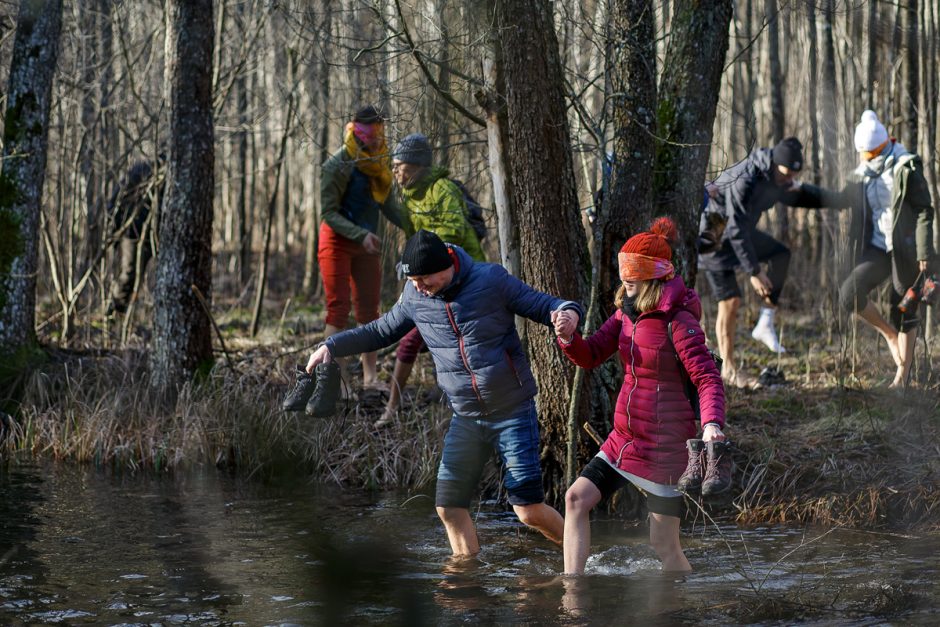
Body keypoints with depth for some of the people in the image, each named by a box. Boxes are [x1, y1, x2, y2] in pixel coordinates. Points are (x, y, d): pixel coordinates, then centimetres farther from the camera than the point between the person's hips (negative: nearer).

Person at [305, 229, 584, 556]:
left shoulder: (491, 281, -14)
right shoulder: (415, 296, -1)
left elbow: (543, 305, -8)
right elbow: (381, 331, 14)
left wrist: (568, 311, -31)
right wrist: (332, 345, 2)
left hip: (513, 410, -5)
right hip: (467, 418, 5)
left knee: (529, 511, -6)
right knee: (449, 506, 1)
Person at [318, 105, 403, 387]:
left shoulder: (378, 164, 5)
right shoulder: (338, 165, -16)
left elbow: (388, 207, 11)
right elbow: (328, 213, -18)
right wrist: (361, 235, -29)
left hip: (366, 245, 7)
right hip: (337, 241, -7)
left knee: (369, 308, 8)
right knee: (339, 307, -10)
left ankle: (370, 377, 12)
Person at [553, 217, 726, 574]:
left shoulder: (678, 321, -16)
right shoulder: (628, 312, 8)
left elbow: (708, 378, -21)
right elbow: (591, 357, 11)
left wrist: (712, 425, -38)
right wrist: (568, 337, -11)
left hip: (664, 445, -8)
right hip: (625, 438, 8)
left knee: (664, 545, -2)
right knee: (577, 498, 0)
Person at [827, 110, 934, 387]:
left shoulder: (907, 170, -8)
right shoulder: (862, 175, 8)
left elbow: (924, 211, -10)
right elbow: (841, 200, 24)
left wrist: (924, 253, -16)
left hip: (906, 250, -5)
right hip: (877, 249, 5)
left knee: (904, 311, -1)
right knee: (849, 294, -17)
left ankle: (902, 376, 9)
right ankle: (889, 333, 6)